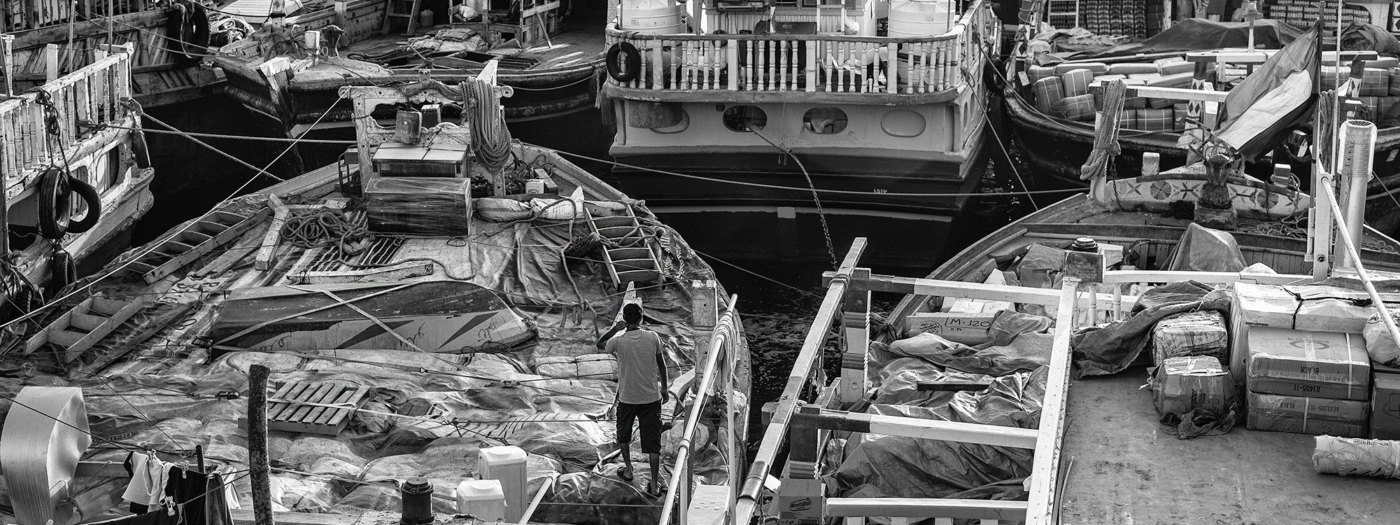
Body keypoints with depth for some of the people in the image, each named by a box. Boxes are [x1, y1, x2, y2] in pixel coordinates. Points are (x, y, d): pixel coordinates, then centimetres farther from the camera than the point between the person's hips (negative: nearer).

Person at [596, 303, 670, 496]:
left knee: (623, 435, 26)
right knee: (652, 441, 6)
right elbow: (661, 364, 4)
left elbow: (599, 344, 8)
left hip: (627, 398, -1)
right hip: (651, 397, 1)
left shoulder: (618, 341, -14)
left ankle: (628, 470, 36)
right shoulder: (653, 337, -7)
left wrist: (615, 328, 2)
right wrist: (664, 388, 16)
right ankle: (654, 484, 7)